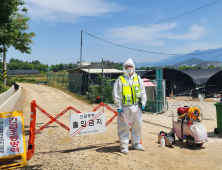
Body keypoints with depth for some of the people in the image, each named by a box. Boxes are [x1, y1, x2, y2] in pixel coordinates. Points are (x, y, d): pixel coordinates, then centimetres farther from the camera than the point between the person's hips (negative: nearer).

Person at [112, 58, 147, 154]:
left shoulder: (138, 78, 11)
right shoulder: (120, 80, -1)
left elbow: (142, 91, 15)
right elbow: (116, 94, -3)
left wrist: (143, 103, 9)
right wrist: (118, 106, -7)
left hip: (136, 107, 4)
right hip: (125, 107, -4)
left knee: (137, 125, 13)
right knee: (124, 127, -1)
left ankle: (136, 143, 29)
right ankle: (124, 146, 12)